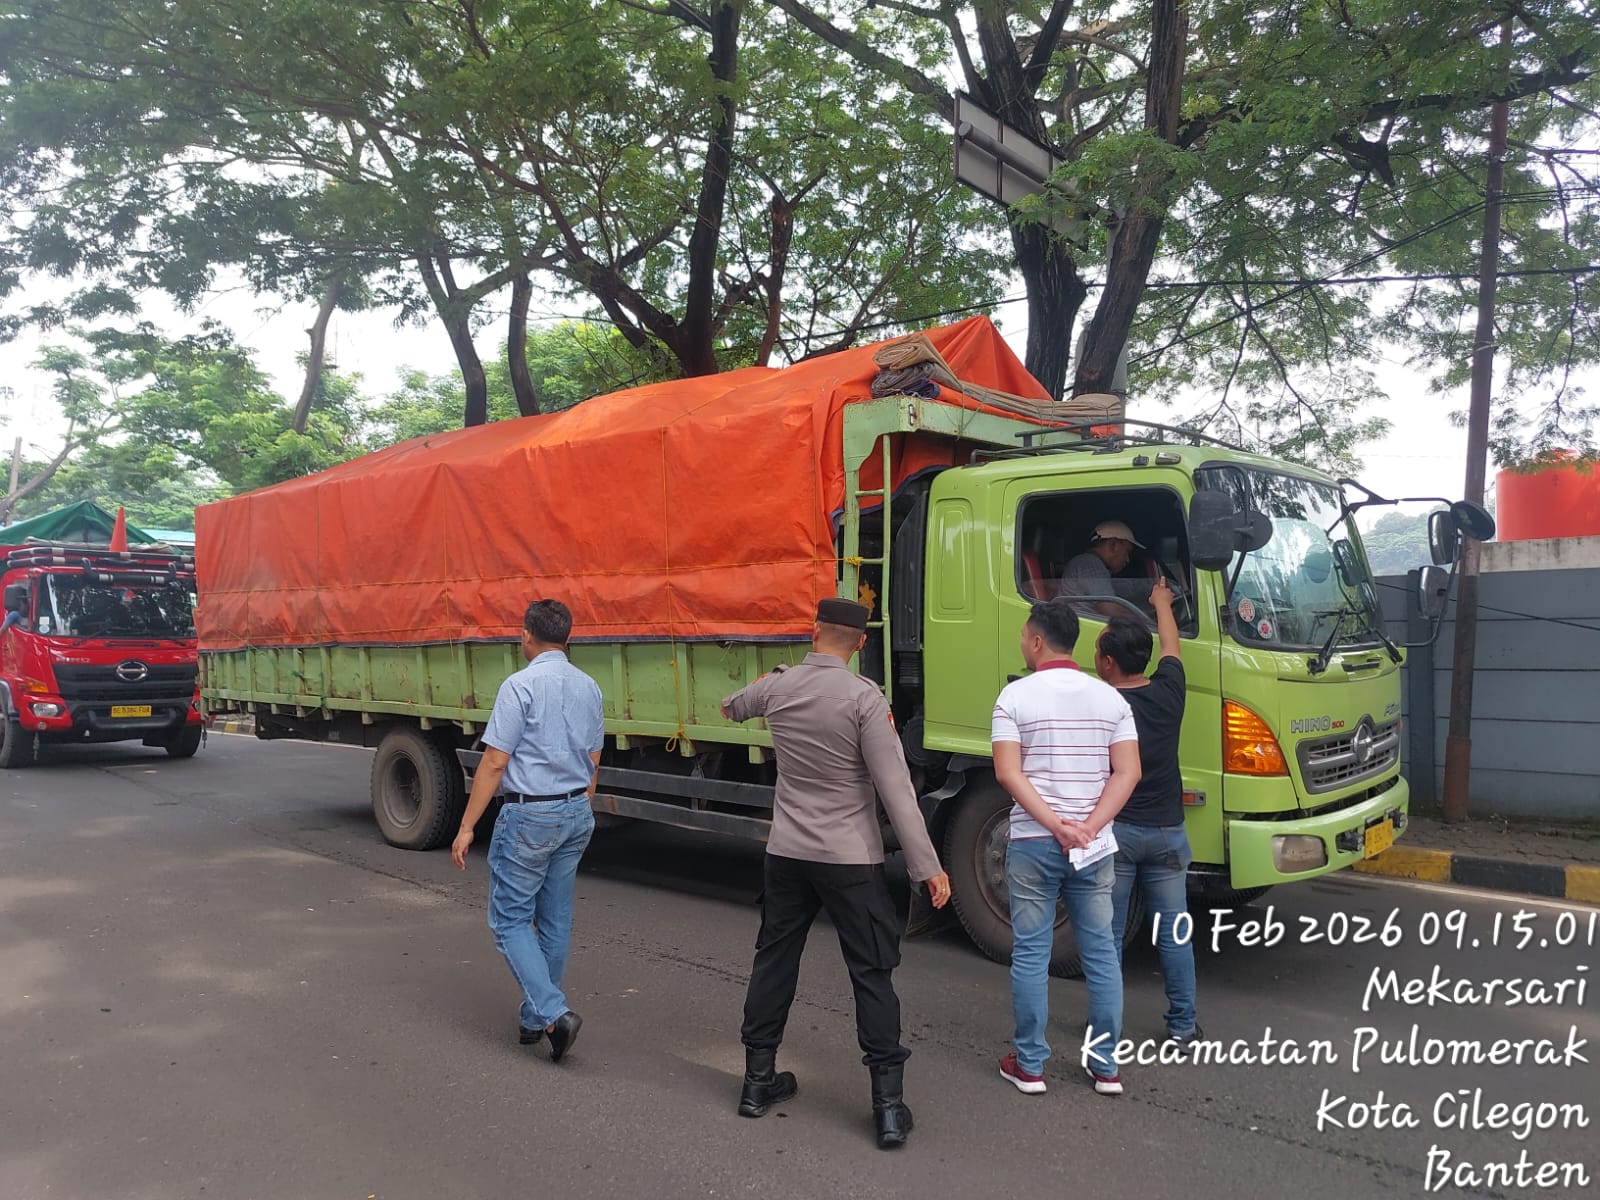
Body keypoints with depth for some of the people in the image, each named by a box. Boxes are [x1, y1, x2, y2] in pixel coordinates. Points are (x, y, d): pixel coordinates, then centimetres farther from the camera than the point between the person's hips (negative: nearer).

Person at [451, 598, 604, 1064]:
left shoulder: (520, 686, -14)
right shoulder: (589, 688, 6)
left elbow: (494, 763, -15)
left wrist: (466, 827, -10)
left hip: (529, 815, -7)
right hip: (577, 814, 7)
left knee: (510, 920, 4)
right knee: (555, 920, 14)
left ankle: (554, 1013, -8)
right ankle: (535, 1019, 24)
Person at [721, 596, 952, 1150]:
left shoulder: (776, 687, 0)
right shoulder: (865, 699, -16)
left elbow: (732, 707, 24)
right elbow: (896, 789, -17)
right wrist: (928, 867, -13)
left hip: (786, 854, 4)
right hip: (851, 861, -4)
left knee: (773, 961, 16)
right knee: (872, 975, 4)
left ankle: (758, 1080, 28)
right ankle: (888, 1105, 7)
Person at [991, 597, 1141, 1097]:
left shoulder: (1016, 696, -6)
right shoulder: (1110, 698, 4)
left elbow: (1008, 773, -14)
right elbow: (1127, 773, -3)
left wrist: (1055, 825, -15)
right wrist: (1087, 829, -9)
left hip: (1032, 843, -3)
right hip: (1095, 846, 3)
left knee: (1030, 952, 6)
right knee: (1101, 952, 12)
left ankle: (1029, 1064, 14)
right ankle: (1105, 1065, 19)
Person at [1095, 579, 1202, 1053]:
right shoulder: (1168, 690, -1)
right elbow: (1171, 644, 20)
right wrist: (1162, 604, 38)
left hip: (1114, 830, -4)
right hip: (1167, 830, 4)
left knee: (1107, 934, 8)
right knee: (1174, 931, 12)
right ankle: (1183, 1026, 18)